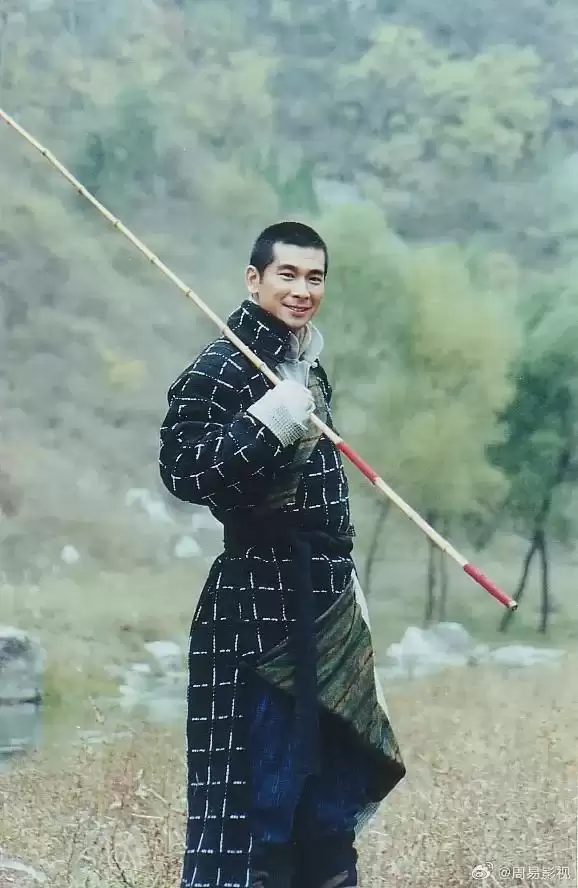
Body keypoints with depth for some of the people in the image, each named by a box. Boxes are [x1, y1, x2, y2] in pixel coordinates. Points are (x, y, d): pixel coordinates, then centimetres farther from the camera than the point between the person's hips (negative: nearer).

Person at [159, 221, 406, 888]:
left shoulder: (308, 365, 13)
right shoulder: (221, 369, -12)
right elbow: (181, 471, -23)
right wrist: (263, 426, -33)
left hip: (326, 607, 9)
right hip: (258, 611, -9)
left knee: (334, 789, 13)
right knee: (260, 785, -8)